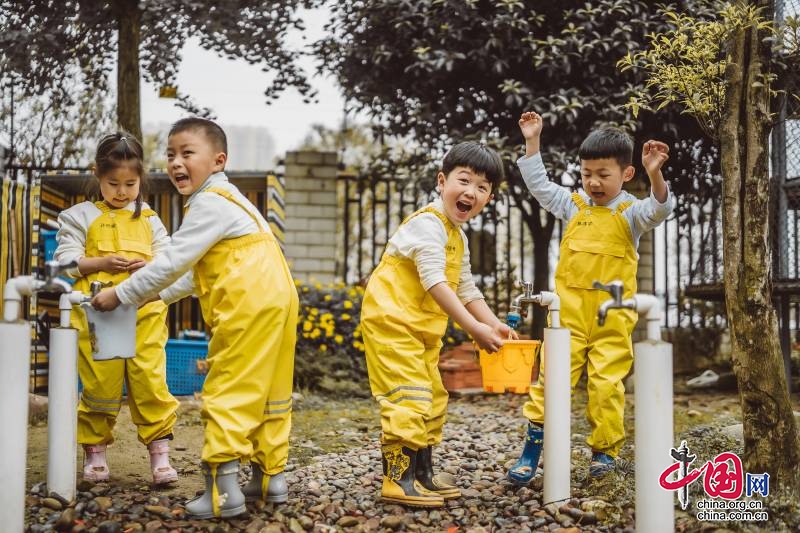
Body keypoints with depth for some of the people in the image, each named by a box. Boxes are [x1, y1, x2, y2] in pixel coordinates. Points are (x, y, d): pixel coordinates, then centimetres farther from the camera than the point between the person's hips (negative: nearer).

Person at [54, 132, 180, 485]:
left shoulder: (148, 219, 16)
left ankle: (160, 453, 3)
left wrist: (151, 265, -7)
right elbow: (66, 259, 1)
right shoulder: (82, 216, 8)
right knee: (99, 383, 2)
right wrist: (101, 263, -13)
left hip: (145, 311, 1)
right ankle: (94, 452, 18)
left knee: (150, 381, -4)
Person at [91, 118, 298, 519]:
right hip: (275, 300, 10)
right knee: (266, 392, 14)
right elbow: (200, 270, 29)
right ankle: (270, 476, 21)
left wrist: (120, 294, -3)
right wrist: (158, 295, 25)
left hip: (249, 305, -10)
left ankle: (223, 490, -8)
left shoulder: (209, 202, -8)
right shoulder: (225, 199, 24)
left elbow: (173, 262, -11)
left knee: (227, 393, -8)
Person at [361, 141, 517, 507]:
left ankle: (422, 474, 24)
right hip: (391, 319, -11)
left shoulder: (458, 237, 15)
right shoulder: (427, 223, -17)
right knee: (409, 398, -13)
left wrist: (494, 324, 5)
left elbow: (466, 289, 18)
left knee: (432, 399, 14)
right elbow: (434, 283, -26)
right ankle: (397, 478, -7)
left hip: (421, 329, 11)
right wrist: (474, 328, -29)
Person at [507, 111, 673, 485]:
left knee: (607, 383, 1)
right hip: (569, 309, 2)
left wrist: (655, 175, -36)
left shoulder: (630, 211, 0)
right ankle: (534, 444, 1)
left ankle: (604, 450, 15)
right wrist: (532, 143, 12)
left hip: (613, 315, -2)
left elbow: (659, 210, -18)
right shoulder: (574, 204, 10)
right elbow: (539, 185, 17)